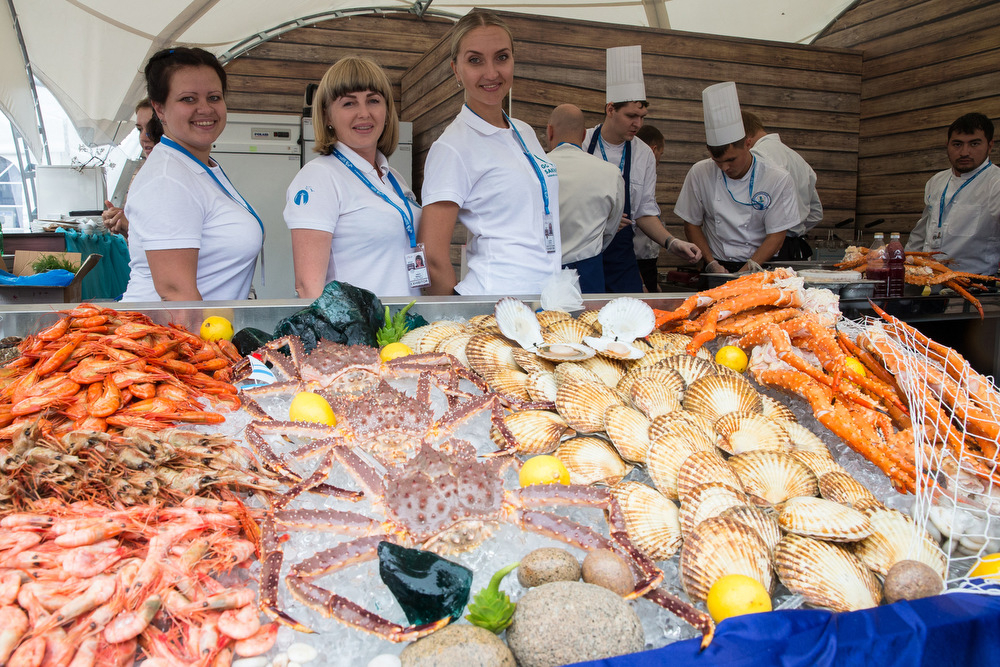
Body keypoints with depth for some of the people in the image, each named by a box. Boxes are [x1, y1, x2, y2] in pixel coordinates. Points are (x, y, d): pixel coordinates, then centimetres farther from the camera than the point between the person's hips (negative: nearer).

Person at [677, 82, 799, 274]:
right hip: (717, 267, 1)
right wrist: (712, 264, -5)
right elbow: (691, 224, 7)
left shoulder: (778, 179, -4)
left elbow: (776, 236, -4)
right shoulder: (699, 174, 0)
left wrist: (745, 273, -14)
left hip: (759, 266, -1)